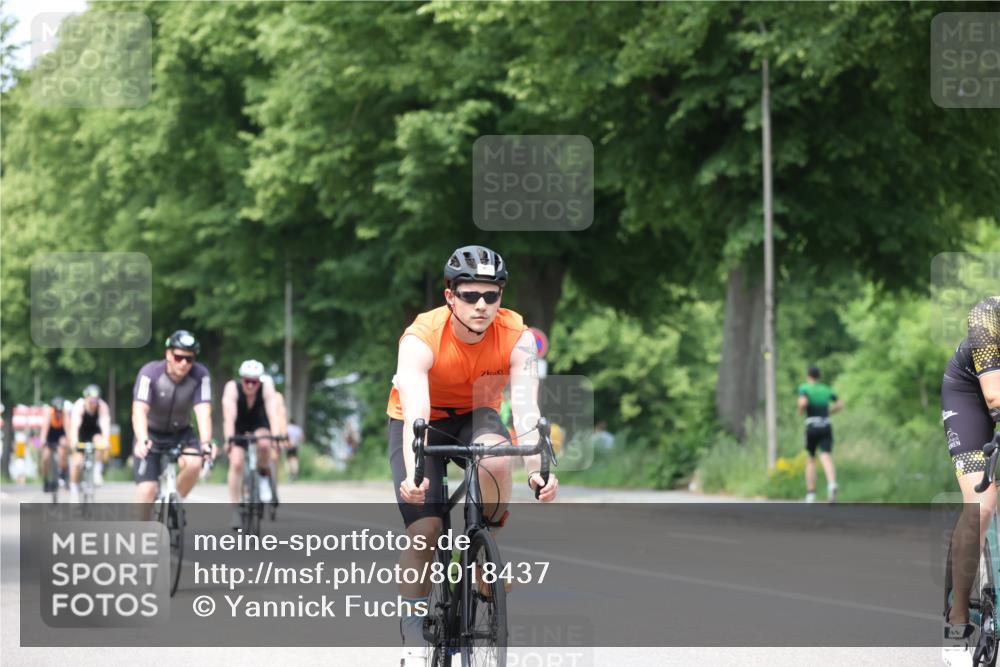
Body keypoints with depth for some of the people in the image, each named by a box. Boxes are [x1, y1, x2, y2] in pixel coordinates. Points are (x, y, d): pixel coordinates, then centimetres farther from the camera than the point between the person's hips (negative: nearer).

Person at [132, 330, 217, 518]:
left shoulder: (200, 375, -20)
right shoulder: (150, 373, -26)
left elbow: (203, 411, -29)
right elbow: (139, 411, -37)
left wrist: (206, 442, -48)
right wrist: (142, 441, -55)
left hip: (181, 433, 2)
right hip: (152, 434, -2)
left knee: (193, 464, -29)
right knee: (147, 491, -14)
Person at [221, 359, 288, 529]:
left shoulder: (267, 388, -26)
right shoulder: (232, 388, -28)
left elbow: (273, 413, -38)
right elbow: (229, 416, -38)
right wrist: (228, 439, -51)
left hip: (259, 427, 0)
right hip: (238, 429, 0)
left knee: (263, 444, -33)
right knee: (236, 462, -20)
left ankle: (265, 474, -3)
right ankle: (235, 508, -13)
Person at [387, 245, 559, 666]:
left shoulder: (517, 337, -24)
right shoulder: (421, 339, -30)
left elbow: (526, 408, -33)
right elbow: (414, 414, -41)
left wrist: (537, 469, -49)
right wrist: (413, 475, -56)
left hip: (475, 416, 1)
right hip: (423, 422, -1)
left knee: (496, 459, -35)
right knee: (424, 529, -16)